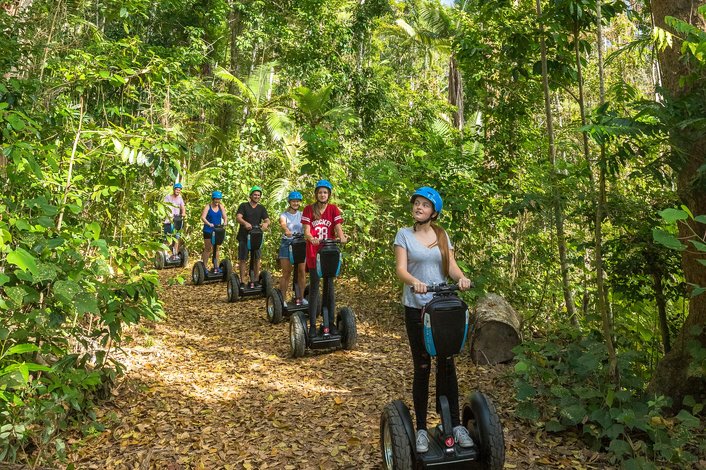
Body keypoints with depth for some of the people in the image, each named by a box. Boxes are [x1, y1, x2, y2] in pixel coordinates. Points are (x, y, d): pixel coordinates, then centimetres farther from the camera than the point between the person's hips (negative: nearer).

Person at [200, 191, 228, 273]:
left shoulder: (221, 206, 4)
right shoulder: (208, 206, -8)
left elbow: (225, 216, -1)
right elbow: (203, 217, -17)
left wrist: (225, 222, -23)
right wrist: (209, 224, -34)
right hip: (208, 231, -4)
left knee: (216, 248, 10)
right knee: (208, 249, 2)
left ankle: (216, 266, 17)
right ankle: (204, 266, 10)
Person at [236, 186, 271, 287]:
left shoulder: (261, 208, 10)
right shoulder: (243, 206, 1)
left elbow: (267, 220, -1)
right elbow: (238, 217, -13)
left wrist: (266, 224, -27)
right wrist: (245, 223, -35)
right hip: (244, 236, -3)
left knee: (257, 259, 4)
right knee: (243, 259, 1)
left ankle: (255, 280, 14)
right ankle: (242, 281, 6)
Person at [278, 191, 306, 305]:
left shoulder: (302, 215, 10)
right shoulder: (284, 215, 1)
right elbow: (283, 224, -22)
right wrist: (287, 231, -44)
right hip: (287, 244, -2)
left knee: (302, 272, -1)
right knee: (286, 273, -3)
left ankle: (300, 298, 10)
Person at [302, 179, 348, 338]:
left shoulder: (333, 209, 4)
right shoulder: (309, 209, 0)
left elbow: (338, 227, -7)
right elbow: (307, 231, -7)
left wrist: (342, 237, -28)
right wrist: (311, 239, -29)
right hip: (314, 253, -1)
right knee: (314, 288, 1)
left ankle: (331, 323, 14)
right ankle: (312, 324, 6)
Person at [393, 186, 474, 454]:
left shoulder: (443, 236, 9)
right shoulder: (404, 234, 0)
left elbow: (451, 266, 1)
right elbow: (400, 269, -11)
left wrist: (462, 278, -22)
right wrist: (414, 281, -32)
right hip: (416, 308, -2)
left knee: (447, 364, 5)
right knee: (422, 367, 3)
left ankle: (455, 424, 17)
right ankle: (421, 428, 14)